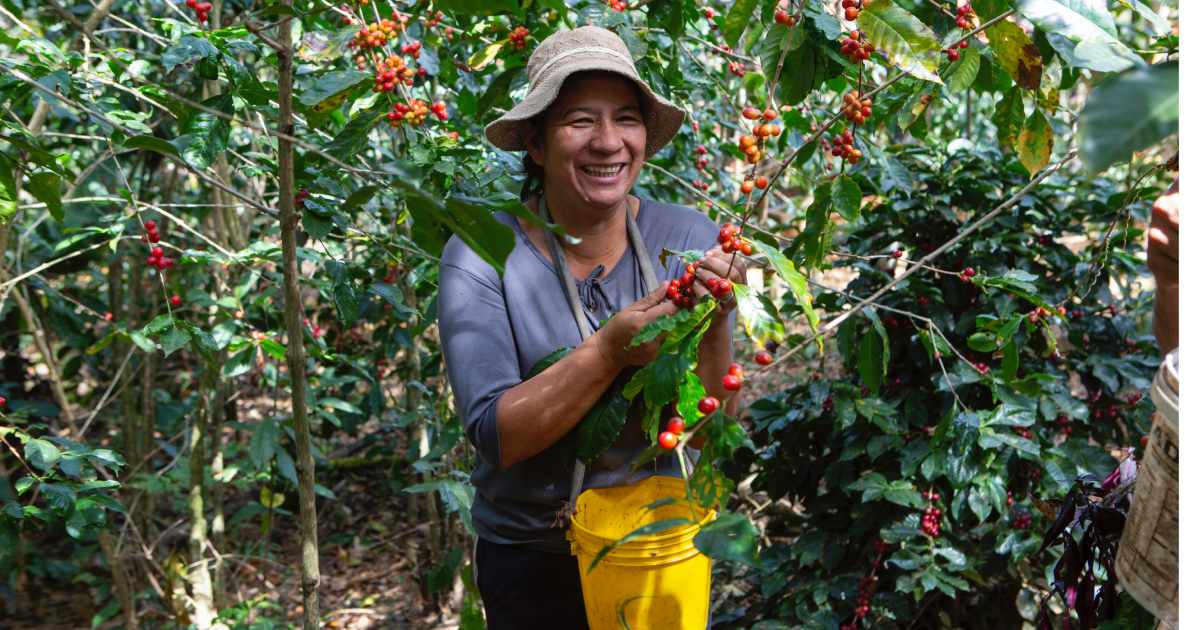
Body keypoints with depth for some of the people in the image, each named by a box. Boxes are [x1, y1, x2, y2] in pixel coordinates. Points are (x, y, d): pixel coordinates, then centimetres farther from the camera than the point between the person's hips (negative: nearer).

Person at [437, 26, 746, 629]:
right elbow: (494, 436, -22)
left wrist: (713, 328, -30)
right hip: (531, 561, -1)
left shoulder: (689, 239, -12)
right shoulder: (481, 255, -17)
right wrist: (608, 353, -34)